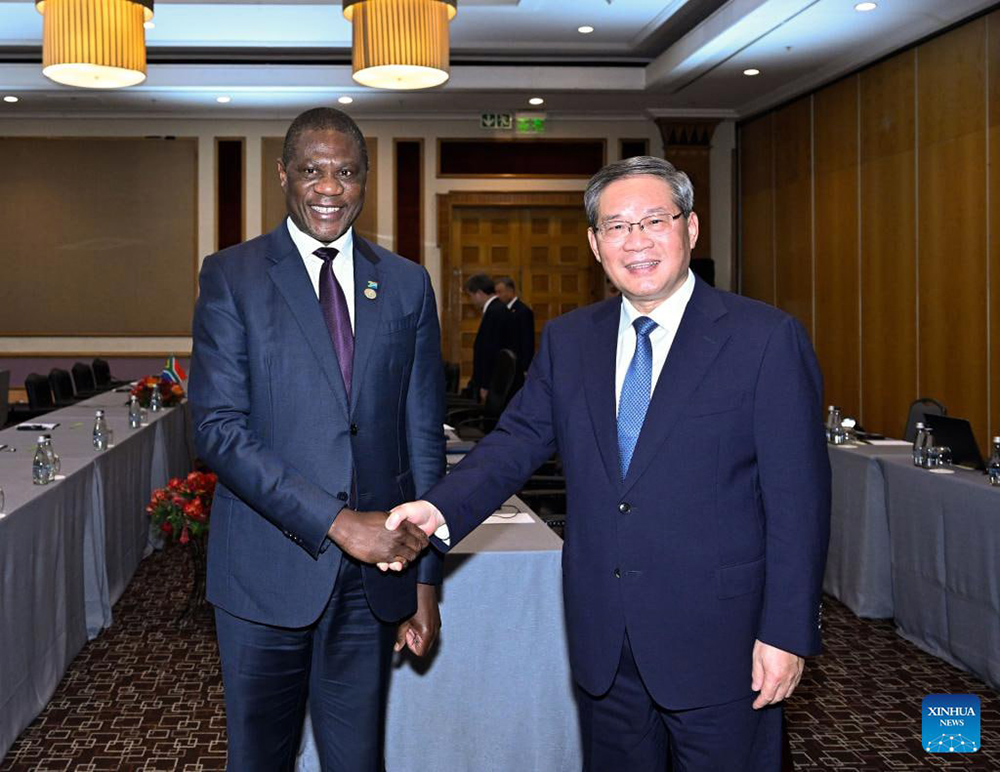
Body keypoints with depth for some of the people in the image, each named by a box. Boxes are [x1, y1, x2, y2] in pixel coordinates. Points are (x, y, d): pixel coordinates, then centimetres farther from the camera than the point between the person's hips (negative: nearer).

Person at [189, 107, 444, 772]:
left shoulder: (407, 285, 7)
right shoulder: (232, 276, -1)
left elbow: (423, 438, 8)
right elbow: (218, 427, -11)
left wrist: (425, 579, 4)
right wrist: (337, 522, -18)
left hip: (374, 573, 2)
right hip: (269, 570, -2)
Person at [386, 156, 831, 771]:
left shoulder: (766, 338, -8)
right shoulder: (567, 341, 8)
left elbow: (798, 497, -9)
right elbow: (519, 439, 4)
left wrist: (787, 632, -12)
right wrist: (442, 508, -15)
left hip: (718, 639, -4)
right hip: (605, 645, 4)